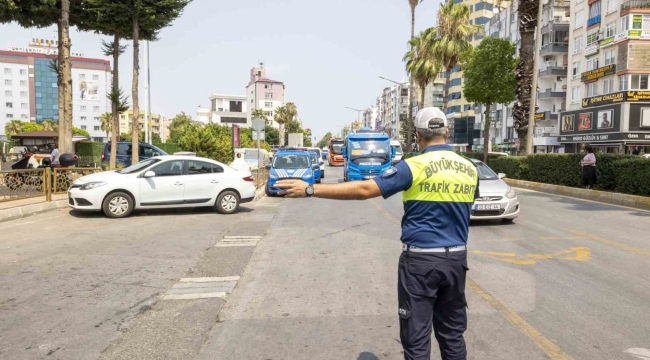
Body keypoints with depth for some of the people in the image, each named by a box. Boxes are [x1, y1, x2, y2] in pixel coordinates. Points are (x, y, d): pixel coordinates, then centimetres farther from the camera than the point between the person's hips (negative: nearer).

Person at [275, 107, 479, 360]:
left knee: (416, 336, 5)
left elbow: (363, 190, -20)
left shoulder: (414, 167, -13)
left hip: (420, 259, -5)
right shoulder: (470, 169, 4)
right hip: (456, 258, 6)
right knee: (452, 331, 18)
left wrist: (310, 190, -18)